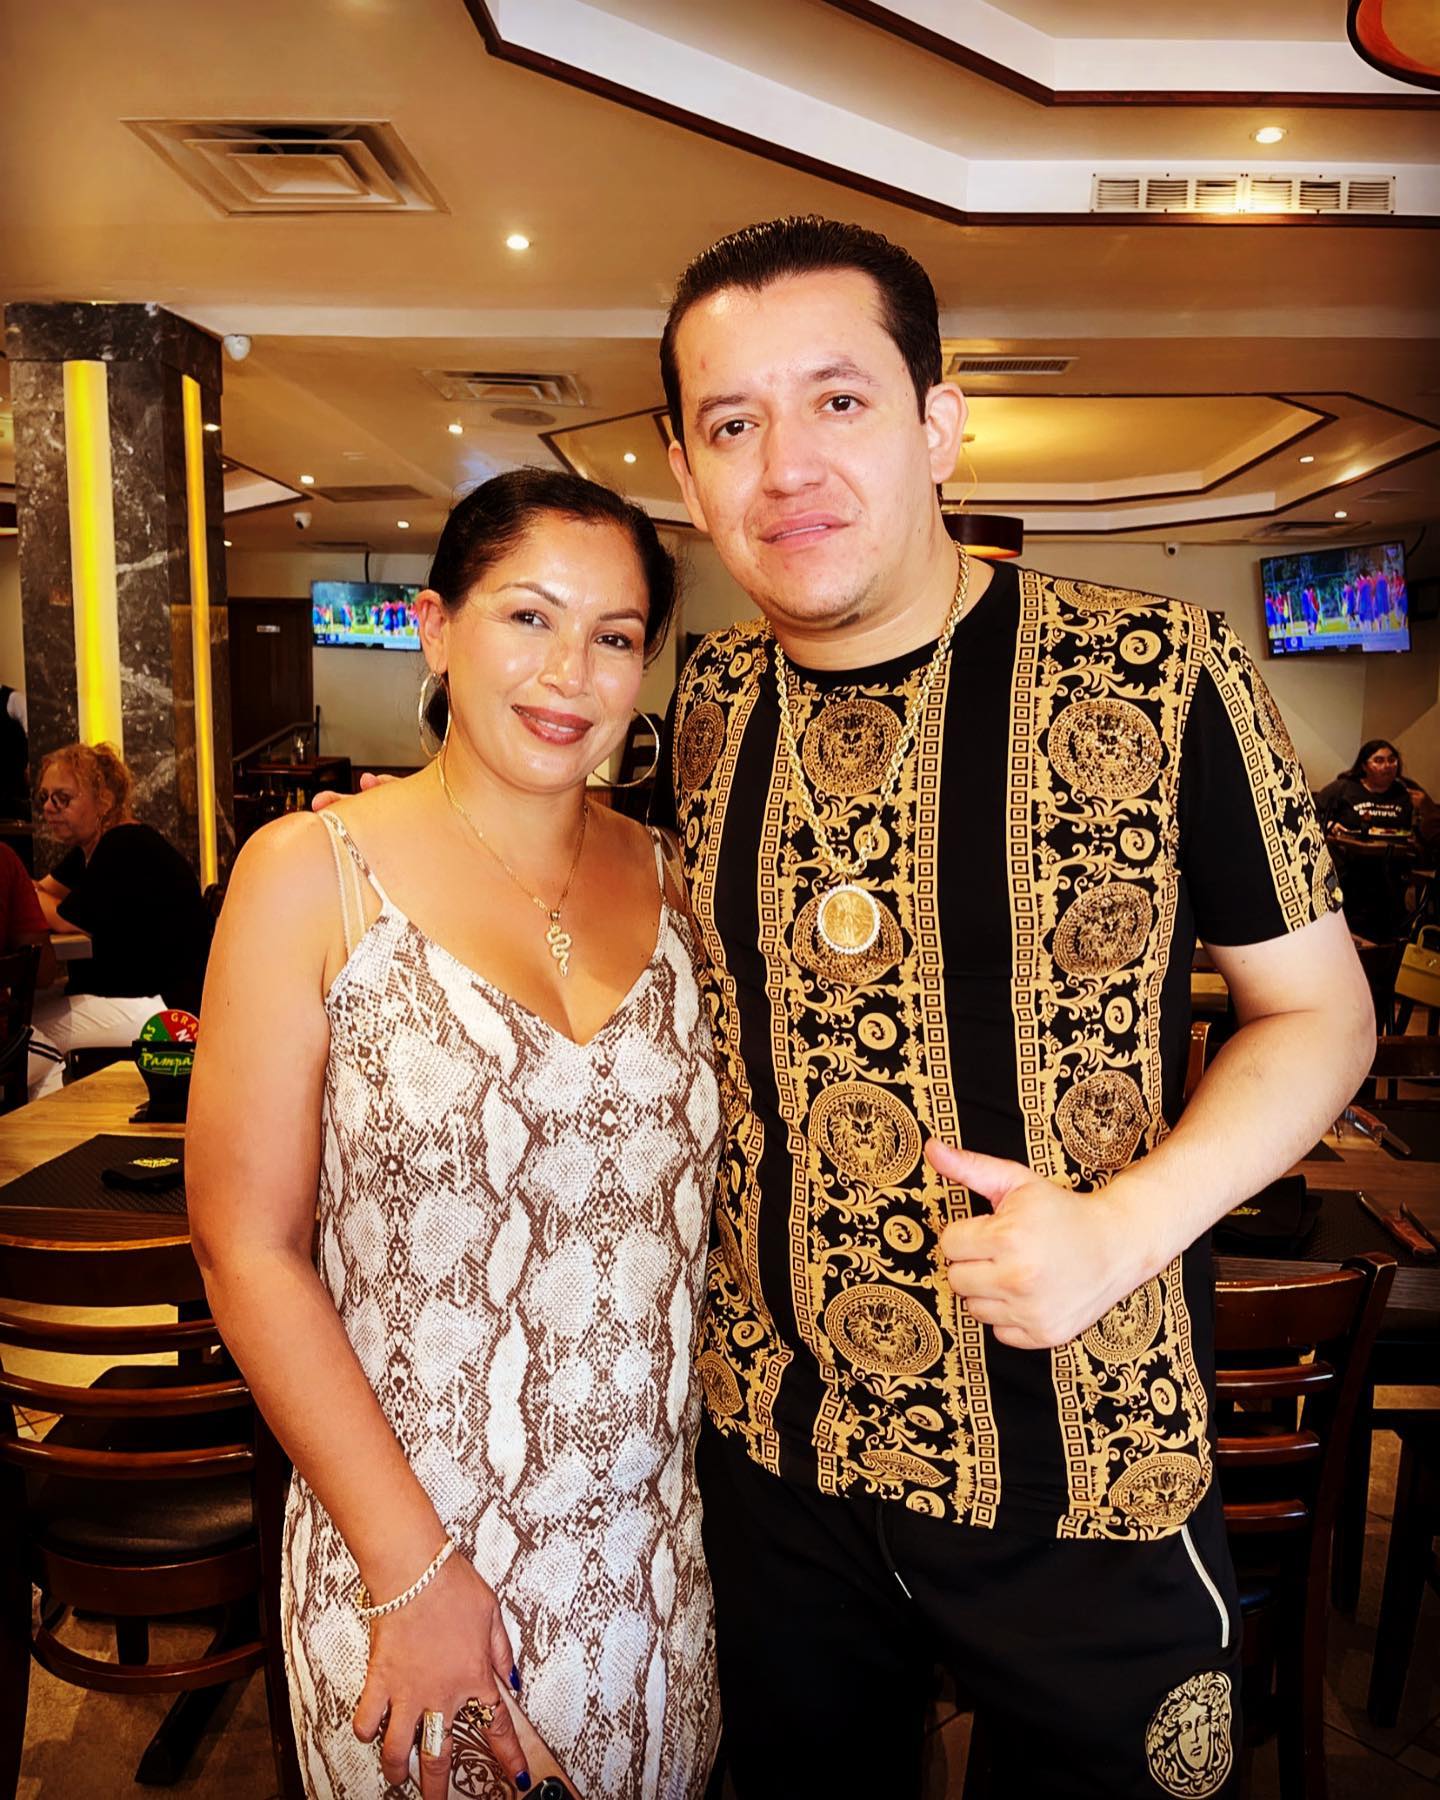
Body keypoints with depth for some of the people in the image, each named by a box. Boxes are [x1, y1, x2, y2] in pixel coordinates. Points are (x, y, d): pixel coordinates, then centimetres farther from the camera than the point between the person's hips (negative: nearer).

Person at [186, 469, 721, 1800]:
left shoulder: (670, 879, 1)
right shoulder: (313, 873, -11)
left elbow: (702, 1182, 8)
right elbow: (249, 1248, -11)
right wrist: (412, 1570, -12)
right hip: (404, 1550, -3)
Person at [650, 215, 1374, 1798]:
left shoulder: (1163, 678, -15)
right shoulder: (706, 710, -2)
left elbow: (1320, 1009, -7)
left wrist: (1126, 1224, -21)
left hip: (1081, 1475, -3)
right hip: (770, 1447, 4)